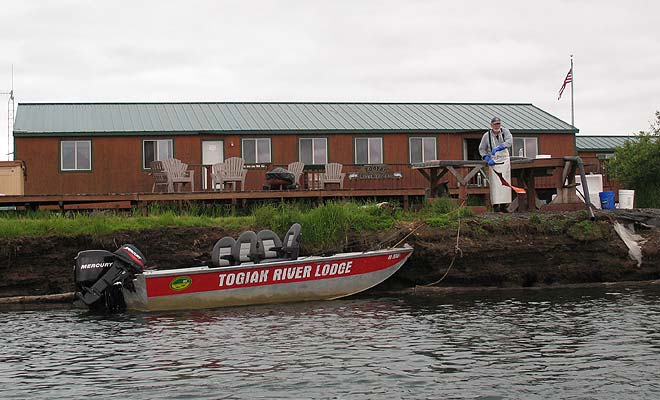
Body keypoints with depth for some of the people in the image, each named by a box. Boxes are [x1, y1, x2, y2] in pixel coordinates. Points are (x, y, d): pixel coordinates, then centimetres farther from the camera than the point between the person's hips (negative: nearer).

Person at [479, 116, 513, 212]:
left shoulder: (505, 132, 0)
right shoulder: (487, 135, 0)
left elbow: (509, 141, -18)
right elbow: (482, 149, 7)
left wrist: (498, 148, -31)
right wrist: (487, 159, -9)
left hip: (504, 160, 1)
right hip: (493, 160, -1)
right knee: (495, 182, -8)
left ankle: (504, 204, 2)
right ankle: (495, 204, -8)